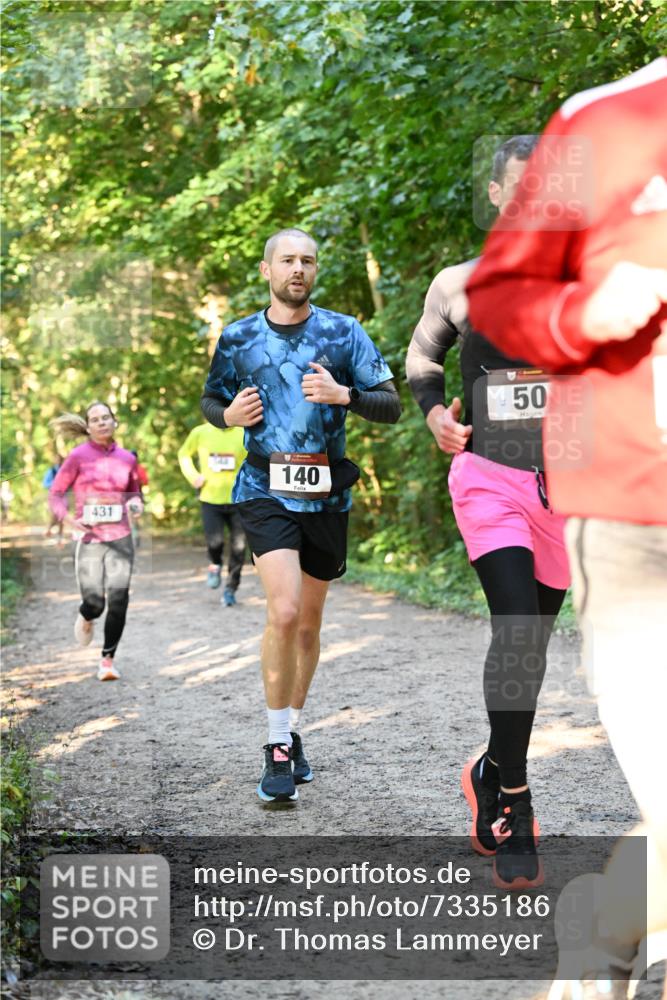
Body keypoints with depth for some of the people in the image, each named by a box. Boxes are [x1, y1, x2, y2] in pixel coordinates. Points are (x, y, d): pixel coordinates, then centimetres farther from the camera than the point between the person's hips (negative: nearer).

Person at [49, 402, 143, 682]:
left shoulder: (127, 459, 6)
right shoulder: (78, 456, -3)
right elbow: (56, 492, -1)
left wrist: (136, 504, -2)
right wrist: (67, 518, -17)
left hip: (120, 538, 2)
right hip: (89, 539, -2)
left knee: (118, 600, -8)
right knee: (94, 603, -7)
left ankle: (108, 659, 7)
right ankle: (85, 618, 32)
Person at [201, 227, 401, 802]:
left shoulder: (344, 333, 4)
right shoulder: (239, 338, 7)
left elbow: (391, 407, 2)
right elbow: (210, 400, 20)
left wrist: (344, 395, -16)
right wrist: (229, 415, -3)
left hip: (327, 493, 2)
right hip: (266, 490, -2)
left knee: (308, 622, 12)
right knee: (284, 611, -20)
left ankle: (292, 732, 31)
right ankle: (277, 748, -10)